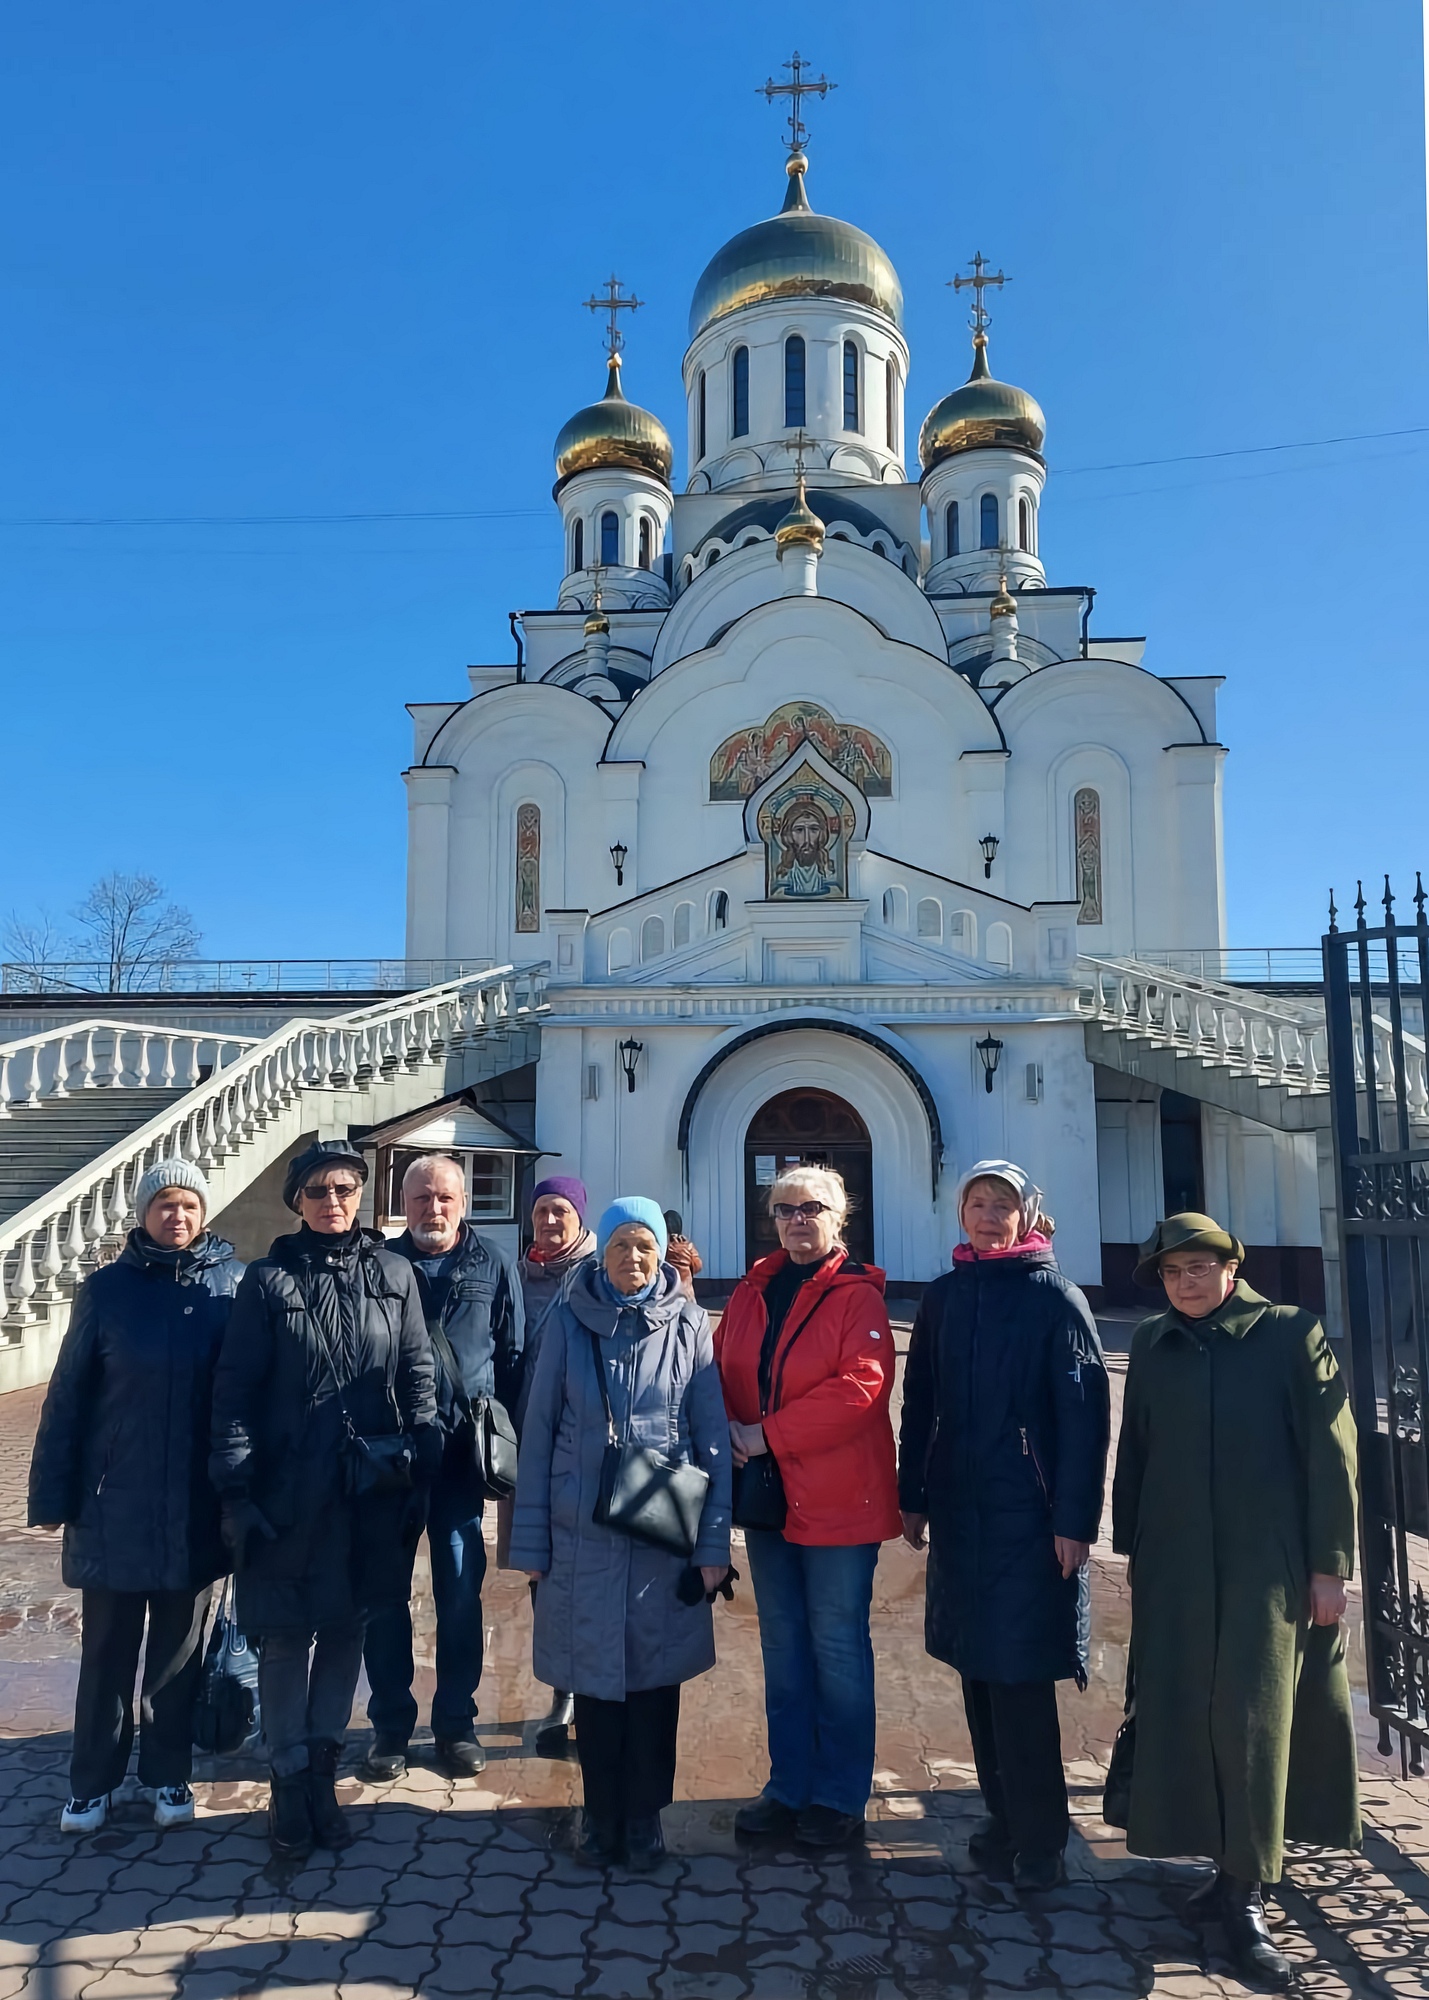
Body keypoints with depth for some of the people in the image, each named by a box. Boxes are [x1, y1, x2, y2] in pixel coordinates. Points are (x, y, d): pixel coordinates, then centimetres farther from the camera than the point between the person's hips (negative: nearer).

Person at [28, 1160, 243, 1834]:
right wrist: (53, 1491, -3)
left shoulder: (234, 1284, -4)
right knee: (107, 1650, 12)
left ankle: (168, 1775, 30)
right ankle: (92, 1782, 29)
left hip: (195, 1508, 0)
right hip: (114, 1505, 0)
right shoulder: (107, 1288, -3)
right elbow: (67, 1396, -1)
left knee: (179, 1649, 14)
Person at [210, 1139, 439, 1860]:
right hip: (288, 1489, -2)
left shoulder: (393, 1274, 2)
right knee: (286, 1635, 6)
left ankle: (320, 1767, 29)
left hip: (371, 1488, 2)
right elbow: (234, 1389, -3)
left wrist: (419, 1472, 2)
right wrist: (235, 1491, -7)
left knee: (346, 1628, 12)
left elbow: (417, 1375, 5)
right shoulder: (268, 1279, -3)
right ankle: (290, 1780, 23)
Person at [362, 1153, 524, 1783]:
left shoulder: (493, 1267, 2)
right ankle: (390, 1725, 22)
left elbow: (512, 1358, 4)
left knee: (461, 1594, 8)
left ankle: (456, 1722, 23)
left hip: (461, 1454, 0)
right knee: (385, 1594, 8)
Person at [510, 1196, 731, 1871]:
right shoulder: (568, 1322, -1)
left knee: (655, 1677, 10)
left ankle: (644, 1816, 30)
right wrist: (529, 1539, 0)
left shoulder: (688, 1323, -2)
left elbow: (714, 1437, 0)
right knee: (594, 1677, 9)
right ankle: (601, 1816, 29)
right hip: (583, 1536, 0)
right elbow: (538, 1432, 2)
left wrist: (714, 1543, -4)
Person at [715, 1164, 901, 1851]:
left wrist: (768, 1434, -20)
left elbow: (862, 1385, -21)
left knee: (836, 1646, 5)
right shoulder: (751, 1292, 9)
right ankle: (790, 1787, 29)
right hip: (767, 1494, 6)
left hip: (838, 1499, -6)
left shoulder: (857, 1296, -10)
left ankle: (839, 1797, 21)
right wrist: (730, 1430, -8)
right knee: (782, 1646, 16)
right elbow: (724, 1373, 12)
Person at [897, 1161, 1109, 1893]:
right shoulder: (943, 1298, 7)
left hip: (1027, 1513, -4)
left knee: (1020, 1675, -2)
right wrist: (912, 1497, 9)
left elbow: (1085, 1413, -9)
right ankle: (1004, 1815, 27)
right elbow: (919, 1403, 11)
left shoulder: (1055, 1297, -6)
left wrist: (1075, 1521, -13)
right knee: (979, 1669, 12)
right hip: (958, 1509, 5)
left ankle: (1038, 1838, 13)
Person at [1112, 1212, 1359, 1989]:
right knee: (1184, 1716, 7)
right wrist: (1129, 1546, 10)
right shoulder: (1152, 1343, 6)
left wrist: (1330, 1564, -5)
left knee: (1254, 1720, -2)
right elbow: (1133, 1452, 10)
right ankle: (1233, 1870, 23)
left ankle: (1242, 1890, 10)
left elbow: (1330, 1453, -4)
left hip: (1269, 1566, -3)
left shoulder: (1291, 1334, -3)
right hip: (1175, 1566, 3)